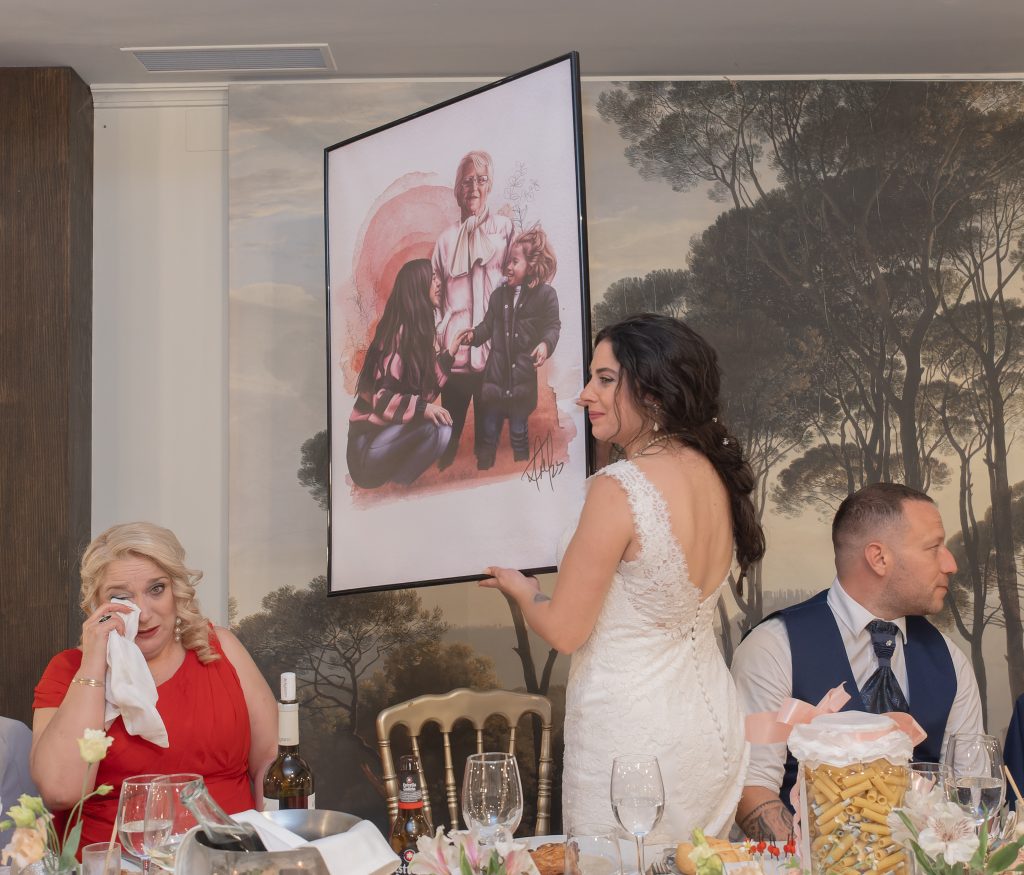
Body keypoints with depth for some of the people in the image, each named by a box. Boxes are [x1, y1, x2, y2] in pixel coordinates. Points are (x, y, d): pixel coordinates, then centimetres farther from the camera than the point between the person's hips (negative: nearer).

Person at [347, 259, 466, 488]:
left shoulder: (424, 330, 10)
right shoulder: (399, 332, -17)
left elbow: (426, 389, 3)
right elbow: (380, 397, -22)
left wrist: (450, 352, 0)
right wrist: (422, 408, -35)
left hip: (392, 428, 8)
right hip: (368, 437, -8)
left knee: (442, 429, -15)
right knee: (433, 427, -28)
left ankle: (393, 481, -2)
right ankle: (389, 486, -12)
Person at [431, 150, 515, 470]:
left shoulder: (504, 227, 9)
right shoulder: (447, 238, 13)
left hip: (493, 350, -1)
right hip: (454, 350, 1)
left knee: (488, 435, 3)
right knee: (448, 436, 4)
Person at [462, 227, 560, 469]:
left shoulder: (545, 294, -3)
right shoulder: (499, 294, 10)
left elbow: (552, 326, -5)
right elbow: (488, 325, 12)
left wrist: (545, 344, -25)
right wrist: (473, 335, -8)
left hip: (523, 376, -4)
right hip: (496, 373, 4)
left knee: (519, 434, 6)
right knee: (489, 433, 8)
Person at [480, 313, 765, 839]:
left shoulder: (620, 487, -20)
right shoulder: (714, 474, 3)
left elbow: (564, 631, -15)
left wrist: (521, 590, 5)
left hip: (632, 733, -8)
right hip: (714, 722, 8)